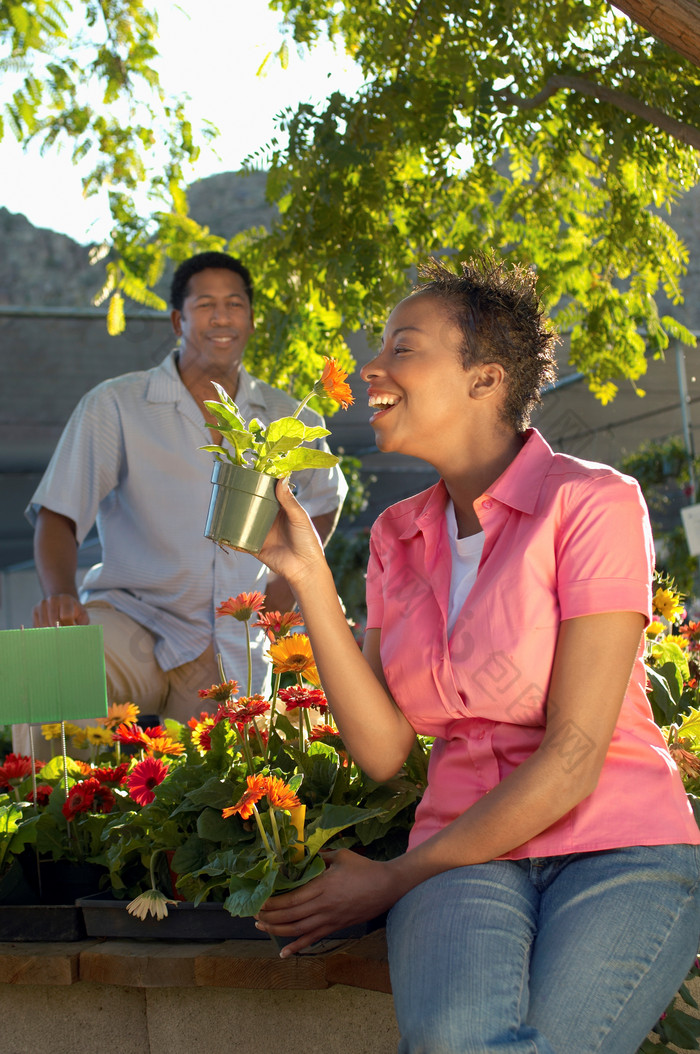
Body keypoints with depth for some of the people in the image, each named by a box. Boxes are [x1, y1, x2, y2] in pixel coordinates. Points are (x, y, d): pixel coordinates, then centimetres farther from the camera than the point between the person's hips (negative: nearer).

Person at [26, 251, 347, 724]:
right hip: (132, 619, -3)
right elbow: (58, 516, -7)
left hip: (234, 653, 3)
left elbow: (327, 493, 31)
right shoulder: (114, 407, -1)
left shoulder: (284, 417, 10)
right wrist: (60, 593, -27)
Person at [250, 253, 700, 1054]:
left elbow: (573, 758, -12)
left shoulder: (591, 501, -6)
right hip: (468, 857, 3)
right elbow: (382, 748, 1)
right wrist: (307, 576, -4)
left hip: (618, 847, -3)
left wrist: (396, 880, -8)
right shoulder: (397, 538, 12)